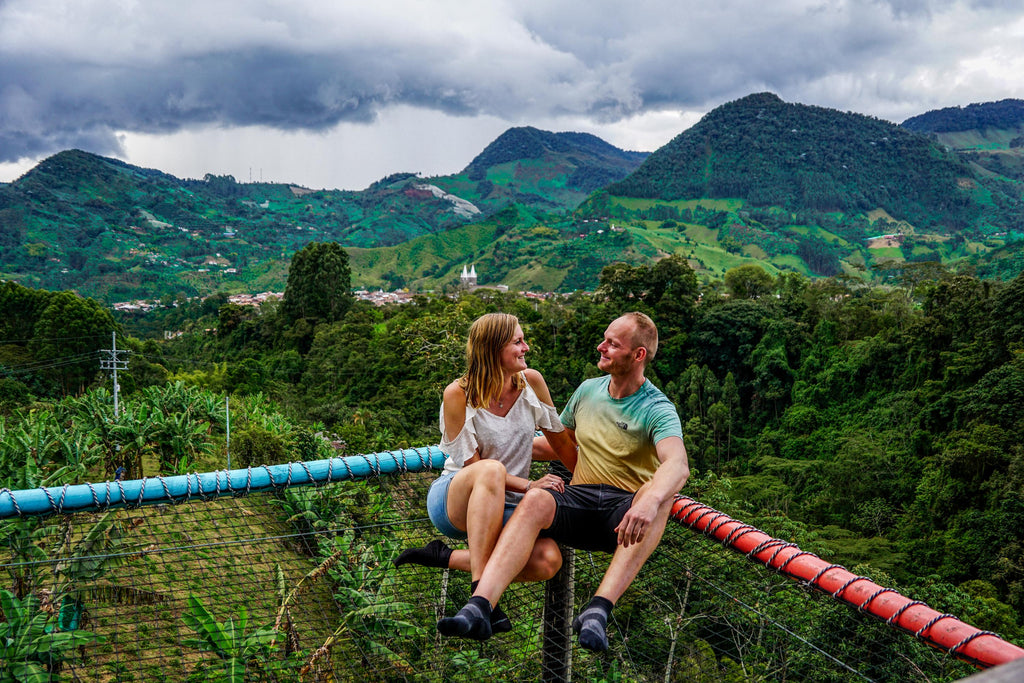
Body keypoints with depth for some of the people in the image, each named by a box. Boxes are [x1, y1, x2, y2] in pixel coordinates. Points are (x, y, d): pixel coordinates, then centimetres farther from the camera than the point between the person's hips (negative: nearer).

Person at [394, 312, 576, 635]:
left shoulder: (531, 382, -2)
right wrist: (529, 485, -22)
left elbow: (561, 442, 11)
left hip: (505, 507, 5)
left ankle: (446, 557, -11)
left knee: (549, 561, -26)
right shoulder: (458, 394, -13)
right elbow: (473, 466, -12)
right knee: (492, 469, -39)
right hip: (454, 499, -4)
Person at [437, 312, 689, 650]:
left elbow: (678, 466, -26)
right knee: (536, 499, -31)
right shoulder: (587, 391, 13)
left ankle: (598, 610, -47)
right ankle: (477, 608, -46)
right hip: (578, 498, 4)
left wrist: (650, 501, -46)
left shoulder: (657, 409, -6)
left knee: (660, 494, -38)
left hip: (625, 509, -3)